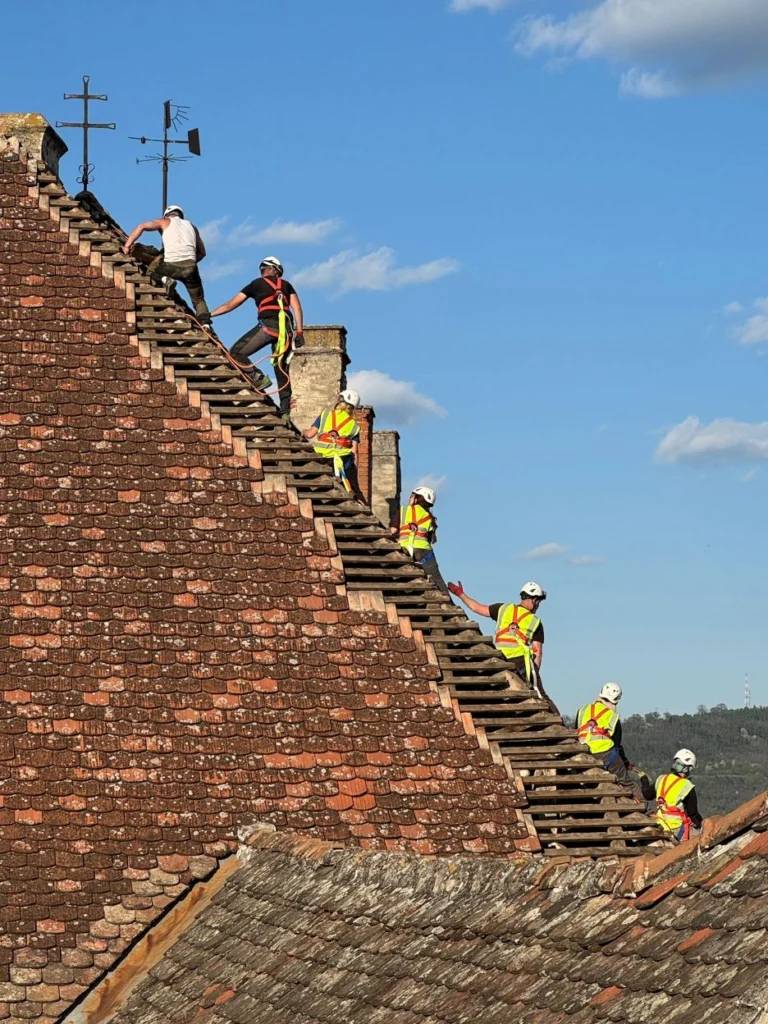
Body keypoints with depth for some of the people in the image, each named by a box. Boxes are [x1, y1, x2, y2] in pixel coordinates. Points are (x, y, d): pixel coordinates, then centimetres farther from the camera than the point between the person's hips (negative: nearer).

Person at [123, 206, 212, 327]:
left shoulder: (165, 222, 19)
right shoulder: (191, 226, 28)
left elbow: (141, 227, 4)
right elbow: (202, 252, 28)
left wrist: (127, 245, 9)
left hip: (171, 266, -2)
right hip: (190, 266, 2)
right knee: (198, 300, 16)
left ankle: (165, 280, -1)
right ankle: (205, 324, -9)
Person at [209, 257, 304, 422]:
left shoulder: (257, 284, 18)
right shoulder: (286, 285, 24)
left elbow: (231, 305, 19)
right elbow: (297, 308, 9)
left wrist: (208, 314, 26)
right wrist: (299, 331, 5)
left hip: (268, 325, -4)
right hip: (287, 328, 4)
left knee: (236, 353, 2)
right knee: (282, 373, 8)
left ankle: (259, 378, -15)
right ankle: (285, 412, 1)